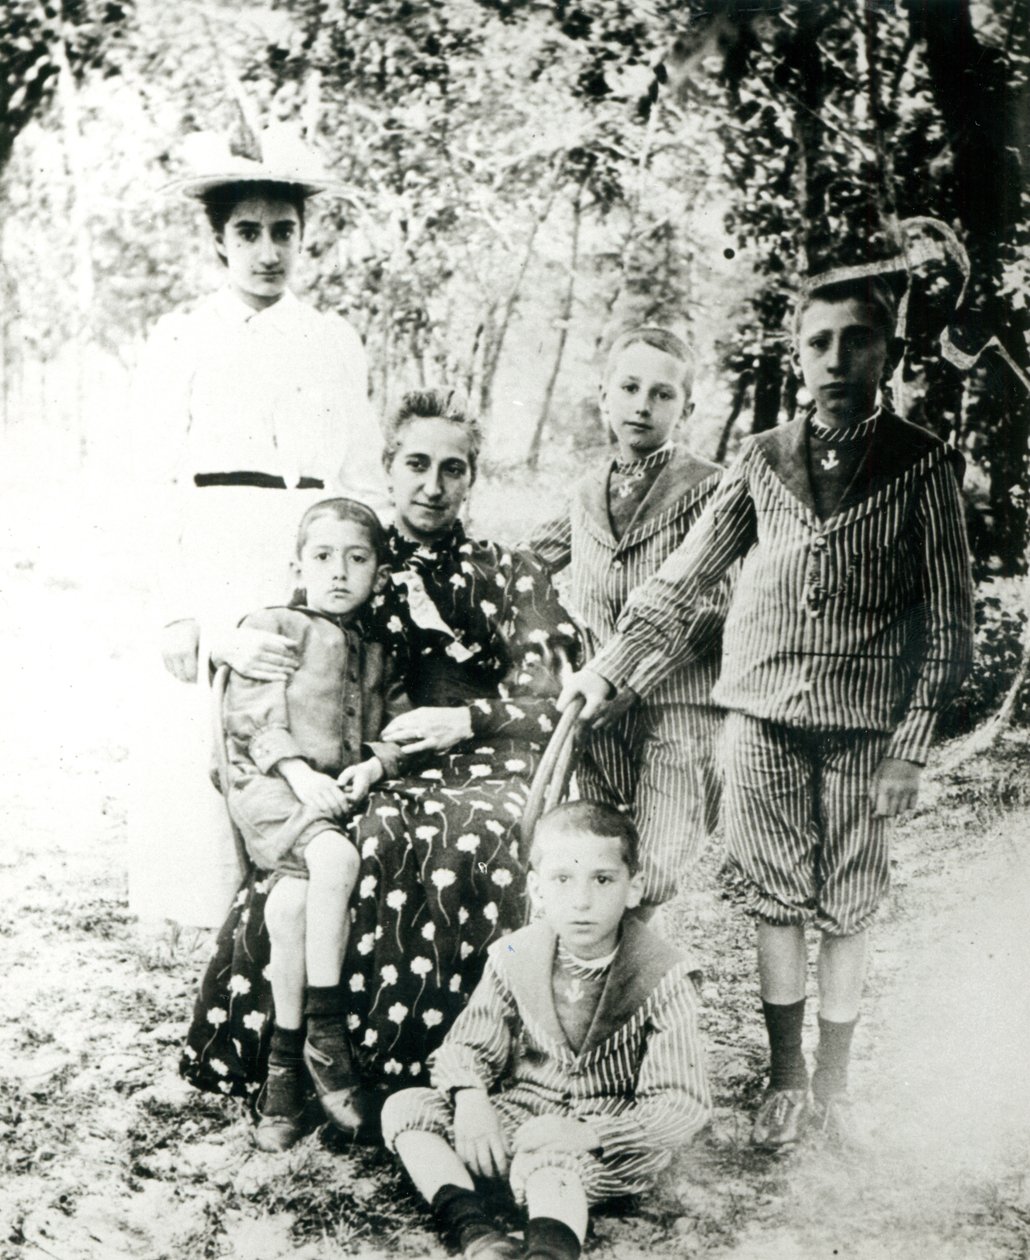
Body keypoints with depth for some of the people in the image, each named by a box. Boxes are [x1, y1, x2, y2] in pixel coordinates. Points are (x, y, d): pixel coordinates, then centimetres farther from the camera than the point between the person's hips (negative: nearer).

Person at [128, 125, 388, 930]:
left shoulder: (338, 344, 11)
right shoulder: (179, 341, 7)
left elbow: (363, 487, 12)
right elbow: (160, 486, 2)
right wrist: (178, 613, -7)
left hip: (309, 570, 1)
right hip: (209, 574, -1)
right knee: (197, 740, -4)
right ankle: (200, 916, 8)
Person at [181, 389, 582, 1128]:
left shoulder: (507, 574, 11)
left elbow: (558, 697, 2)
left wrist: (468, 720, -11)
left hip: (487, 778, -2)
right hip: (379, 782, 3)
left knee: (450, 856, -37)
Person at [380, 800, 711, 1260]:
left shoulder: (662, 979, -14)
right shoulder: (514, 957, -2)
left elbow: (684, 1104, -17)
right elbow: (466, 1045, 5)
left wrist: (591, 1133, -29)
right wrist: (470, 1097, -19)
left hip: (614, 1140, -5)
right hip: (522, 1114, 6)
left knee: (551, 1159, -38)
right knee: (404, 1108, -11)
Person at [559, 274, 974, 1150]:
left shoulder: (922, 467, -2)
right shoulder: (763, 462, 5)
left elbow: (949, 621, -1)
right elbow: (683, 580, 9)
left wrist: (912, 749, -7)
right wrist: (610, 668, -1)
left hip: (863, 724, -2)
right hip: (763, 715, 2)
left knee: (848, 906, 6)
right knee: (778, 899, 8)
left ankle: (832, 1084, 21)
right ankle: (784, 1083, 20)